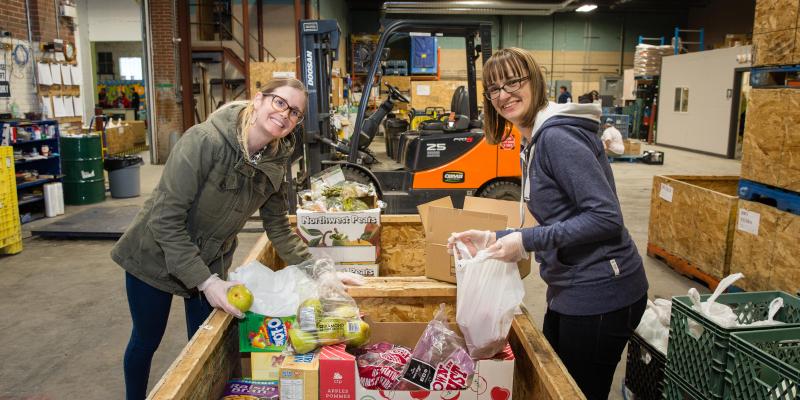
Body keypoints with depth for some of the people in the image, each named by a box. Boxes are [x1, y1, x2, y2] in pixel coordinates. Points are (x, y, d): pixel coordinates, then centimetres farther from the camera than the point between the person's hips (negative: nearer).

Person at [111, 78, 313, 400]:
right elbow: (166, 219, -29)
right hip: (156, 255, -4)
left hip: (210, 262, 4)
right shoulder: (204, 141, -30)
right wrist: (205, 282, -31)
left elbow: (278, 227, -1)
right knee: (146, 341, 15)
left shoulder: (275, 162, -11)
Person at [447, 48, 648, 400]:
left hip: (600, 293, -10)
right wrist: (494, 239, 4)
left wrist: (526, 241, -23)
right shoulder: (533, 143, 11)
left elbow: (606, 217, -25)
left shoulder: (558, 137, -19)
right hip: (569, 290, 10)